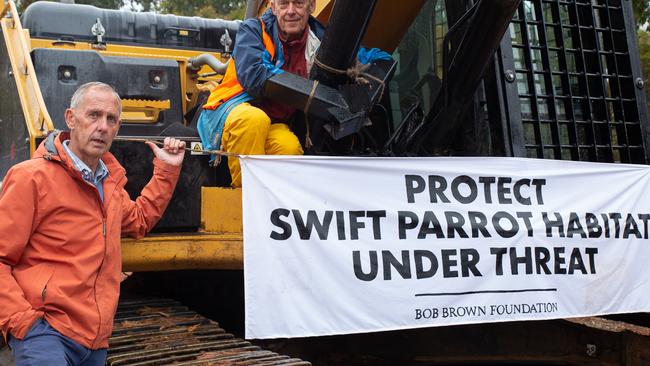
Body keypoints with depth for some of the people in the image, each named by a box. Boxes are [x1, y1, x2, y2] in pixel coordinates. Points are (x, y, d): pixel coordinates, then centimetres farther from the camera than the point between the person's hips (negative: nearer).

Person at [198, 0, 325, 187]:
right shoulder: (253, 29, -4)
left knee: (290, 147, -32)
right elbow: (252, 77, -20)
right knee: (253, 119, -38)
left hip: (273, 124, 3)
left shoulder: (318, 39, 6)